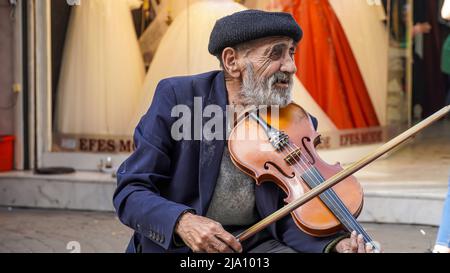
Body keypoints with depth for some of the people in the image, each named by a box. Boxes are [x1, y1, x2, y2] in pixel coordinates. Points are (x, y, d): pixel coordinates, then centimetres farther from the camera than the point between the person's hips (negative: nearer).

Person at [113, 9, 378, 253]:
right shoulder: (176, 97, -10)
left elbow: (288, 215, 0)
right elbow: (130, 192, -10)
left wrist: (336, 244, -20)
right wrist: (182, 222, -29)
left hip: (257, 243, 2)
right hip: (175, 245, -2)